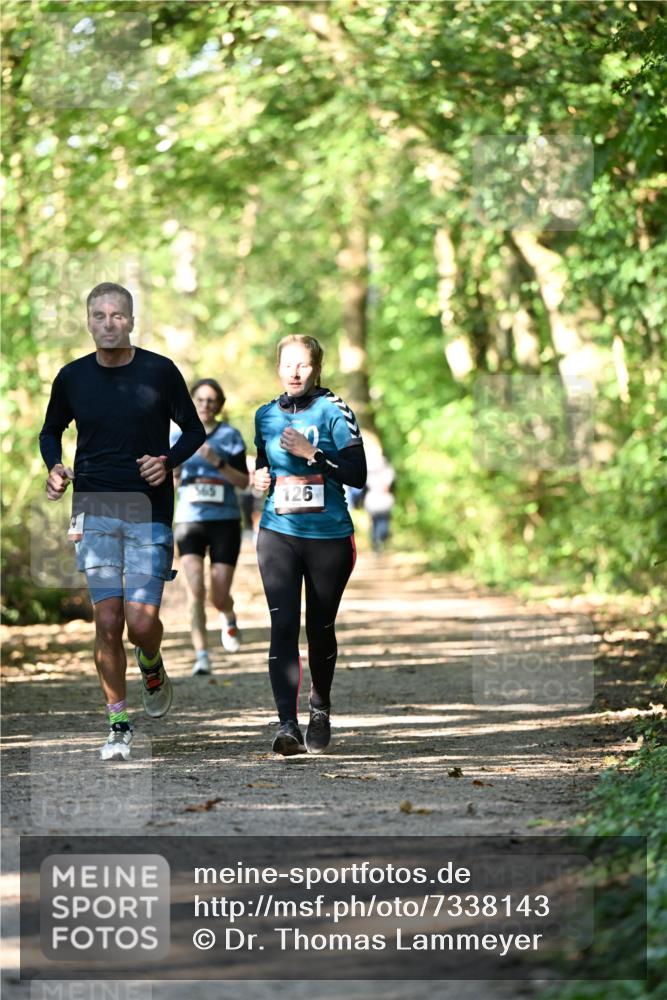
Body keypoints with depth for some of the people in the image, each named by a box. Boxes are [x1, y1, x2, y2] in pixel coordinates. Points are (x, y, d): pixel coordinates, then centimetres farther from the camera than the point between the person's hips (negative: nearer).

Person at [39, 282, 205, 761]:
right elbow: (51, 432, 18)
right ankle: (119, 724, 10)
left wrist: (169, 461, -12)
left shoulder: (160, 371, -2)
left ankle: (153, 669, 26)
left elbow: (194, 429, 7)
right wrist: (55, 467, -3)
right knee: (108, 622, -3)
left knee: (141, 622, -10)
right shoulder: (72, 377, 4)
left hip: (150, 510, -2)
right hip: (94, 509, 2)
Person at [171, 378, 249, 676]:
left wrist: (217, 462, -18)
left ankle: (229, 618, 39)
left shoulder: (230, 436, 1)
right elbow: (172, 483, 12)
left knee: (219, 596, 2)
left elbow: (243, 482, -3)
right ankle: (201, 656, -15)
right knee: (195, 590, -17)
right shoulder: (178, 436, 6)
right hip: (189, 520, 1)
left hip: (225, 520, -1)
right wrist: (173, 471, -11)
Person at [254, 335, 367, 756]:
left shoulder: (334, 411, -5)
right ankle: (287, 725, -19)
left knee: (321, 627, 10)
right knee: (284, 626, -13)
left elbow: (357, 473, -11)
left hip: (330, 536, -2)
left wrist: (312, 453, -20)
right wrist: (261, 476, 4)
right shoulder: (266, 416, 9)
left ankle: (320, 708, 36)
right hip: (279, 534, 2)